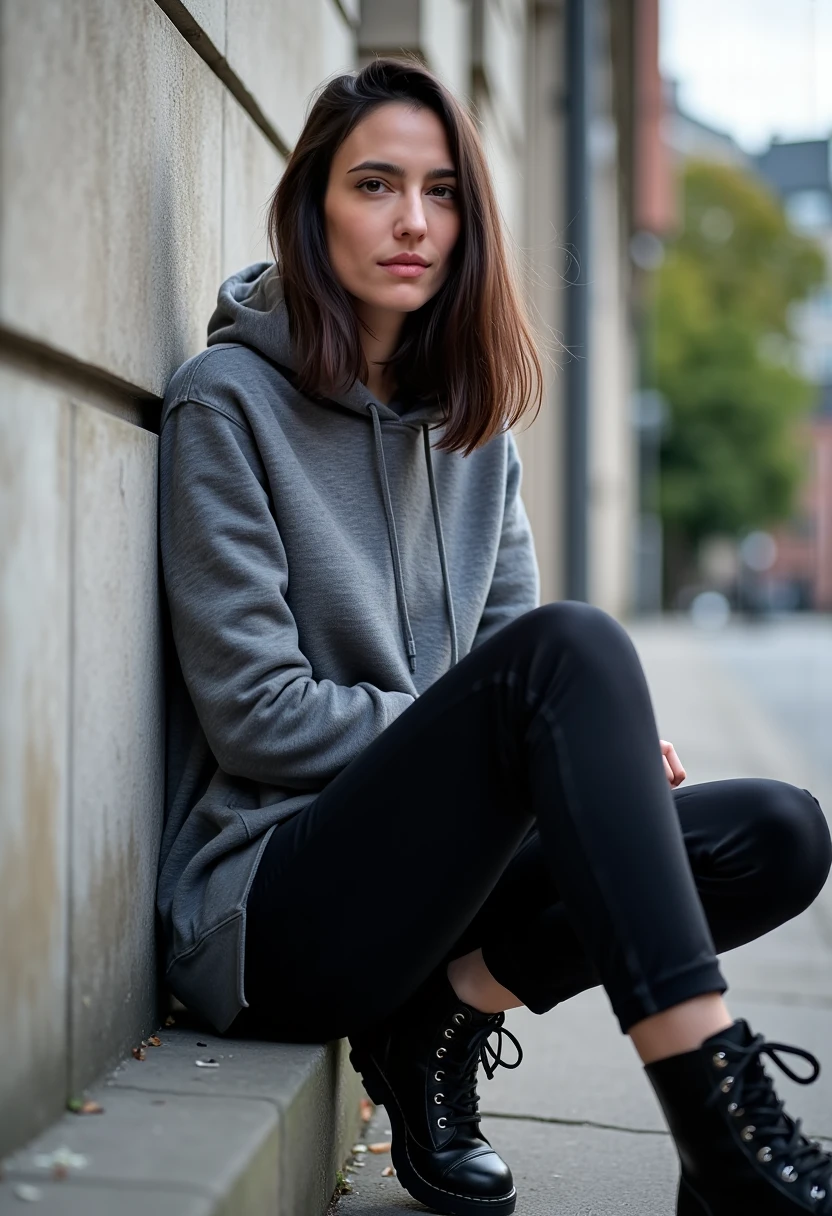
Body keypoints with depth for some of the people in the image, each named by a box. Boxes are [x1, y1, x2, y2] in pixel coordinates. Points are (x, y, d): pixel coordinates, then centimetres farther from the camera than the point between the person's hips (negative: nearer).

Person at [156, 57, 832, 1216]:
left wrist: (608, 740, -12)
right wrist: (507, 722, -13)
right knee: (570, 648, -30)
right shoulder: (229, 399, -7)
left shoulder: (472, 417, 13)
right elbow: (255, 714, -13)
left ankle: (445, 1015, -8)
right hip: (267, 903, -7)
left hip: (426, 869, 7)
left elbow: (509, 645, 11)